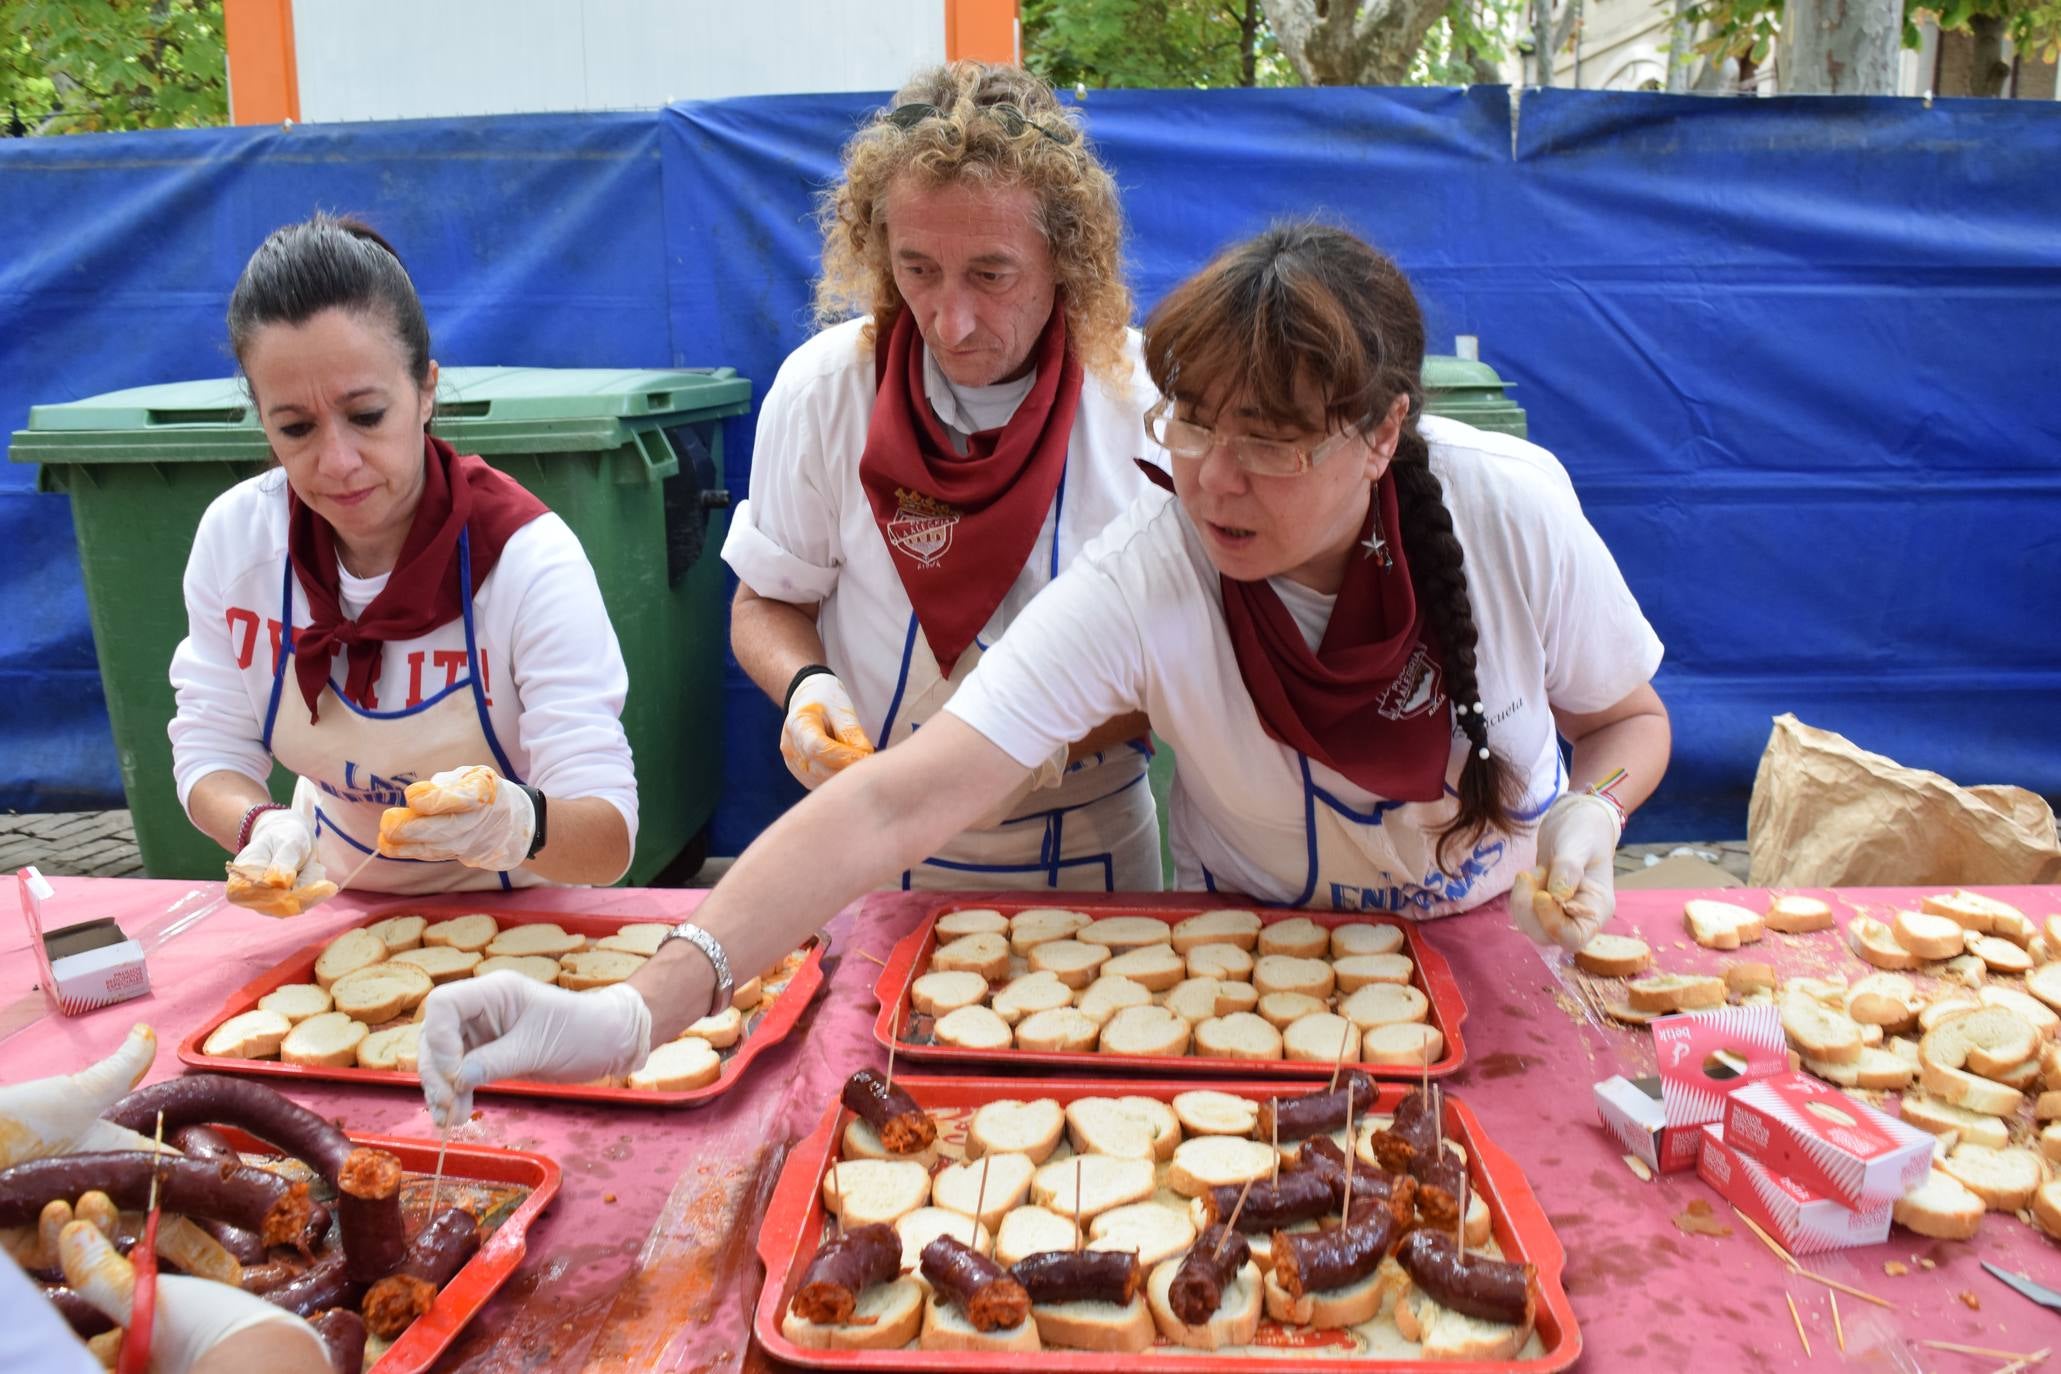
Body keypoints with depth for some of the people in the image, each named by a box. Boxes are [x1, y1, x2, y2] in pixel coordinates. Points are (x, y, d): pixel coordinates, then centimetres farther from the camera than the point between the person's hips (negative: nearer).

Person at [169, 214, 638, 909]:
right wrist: (260, 827, -24)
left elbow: (610, 841, -24)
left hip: (514, 914, -3)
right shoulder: (233, 534, -9)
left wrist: (517, 825, -47)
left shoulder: (528, 557, -22)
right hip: (333, 900, 3)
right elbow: (210, 752, -1)